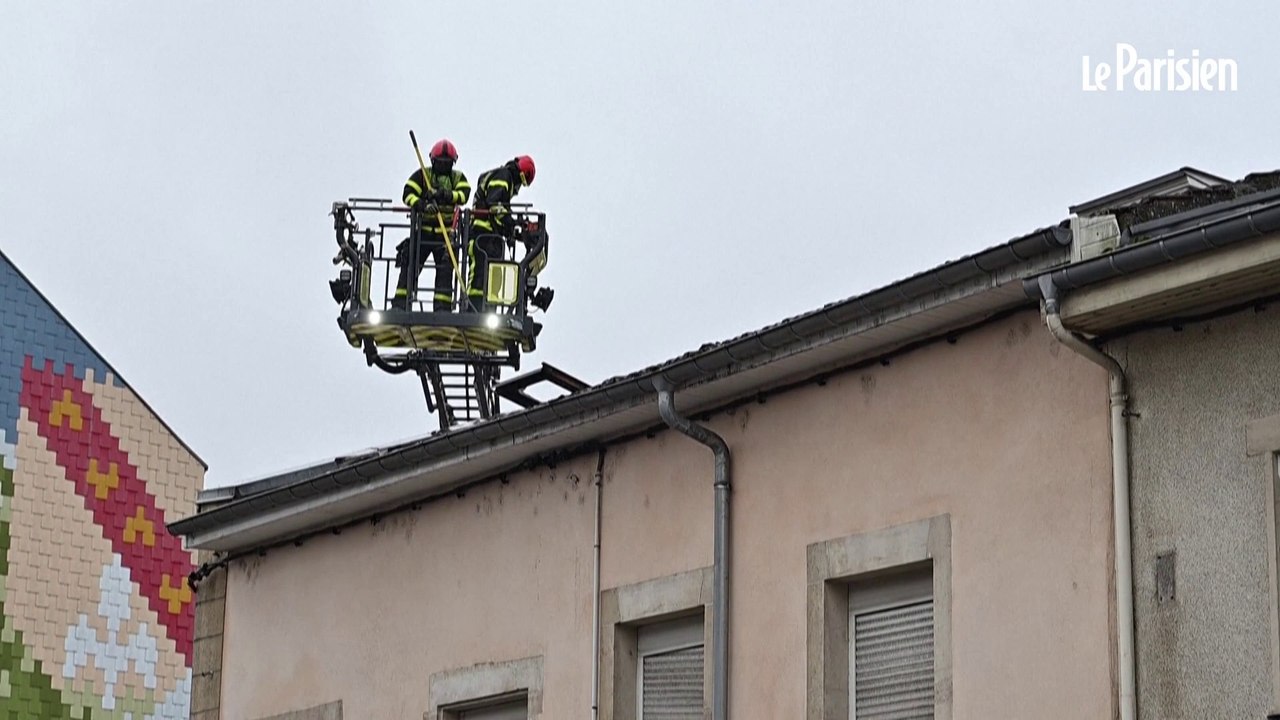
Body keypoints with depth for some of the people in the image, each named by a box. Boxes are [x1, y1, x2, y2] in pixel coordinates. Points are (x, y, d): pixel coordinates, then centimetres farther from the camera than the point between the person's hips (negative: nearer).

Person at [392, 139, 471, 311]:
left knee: (445, 270, -6)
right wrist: (422, 205, -28)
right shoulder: (422, 175, 5)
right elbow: (408, 193, -8)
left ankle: (442, 307, -3)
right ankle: (400, 303, -5)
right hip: (422, 230, -1)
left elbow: (464, 195, -9)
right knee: (410, 265, -6)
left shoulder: (458, 177, 10)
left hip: (446, 233, 1)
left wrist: (447, 195, -29)